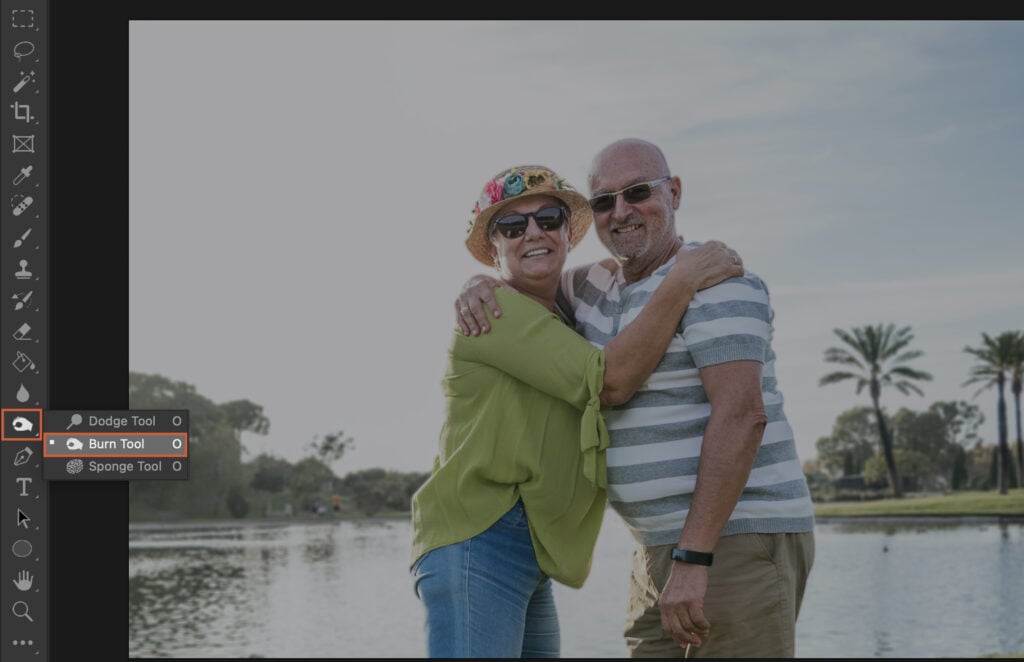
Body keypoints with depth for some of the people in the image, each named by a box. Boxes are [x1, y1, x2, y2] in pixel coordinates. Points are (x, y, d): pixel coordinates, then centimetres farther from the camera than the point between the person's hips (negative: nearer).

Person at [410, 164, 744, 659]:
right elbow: (610, 382, -14)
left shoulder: (561, 321, 23)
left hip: (531, 561, 10)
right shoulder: (491, 308, -6)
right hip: (479, 539, -10)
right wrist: (682, 280, -10)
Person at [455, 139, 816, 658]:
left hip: (741, 539, -8)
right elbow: (521, 289, 28)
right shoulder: (600, 286, 15)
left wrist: (693, 559, -26)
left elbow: (740, 416, -21)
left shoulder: (715, 280, -11)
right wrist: (479, 287, 1)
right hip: (663, 547, 9)